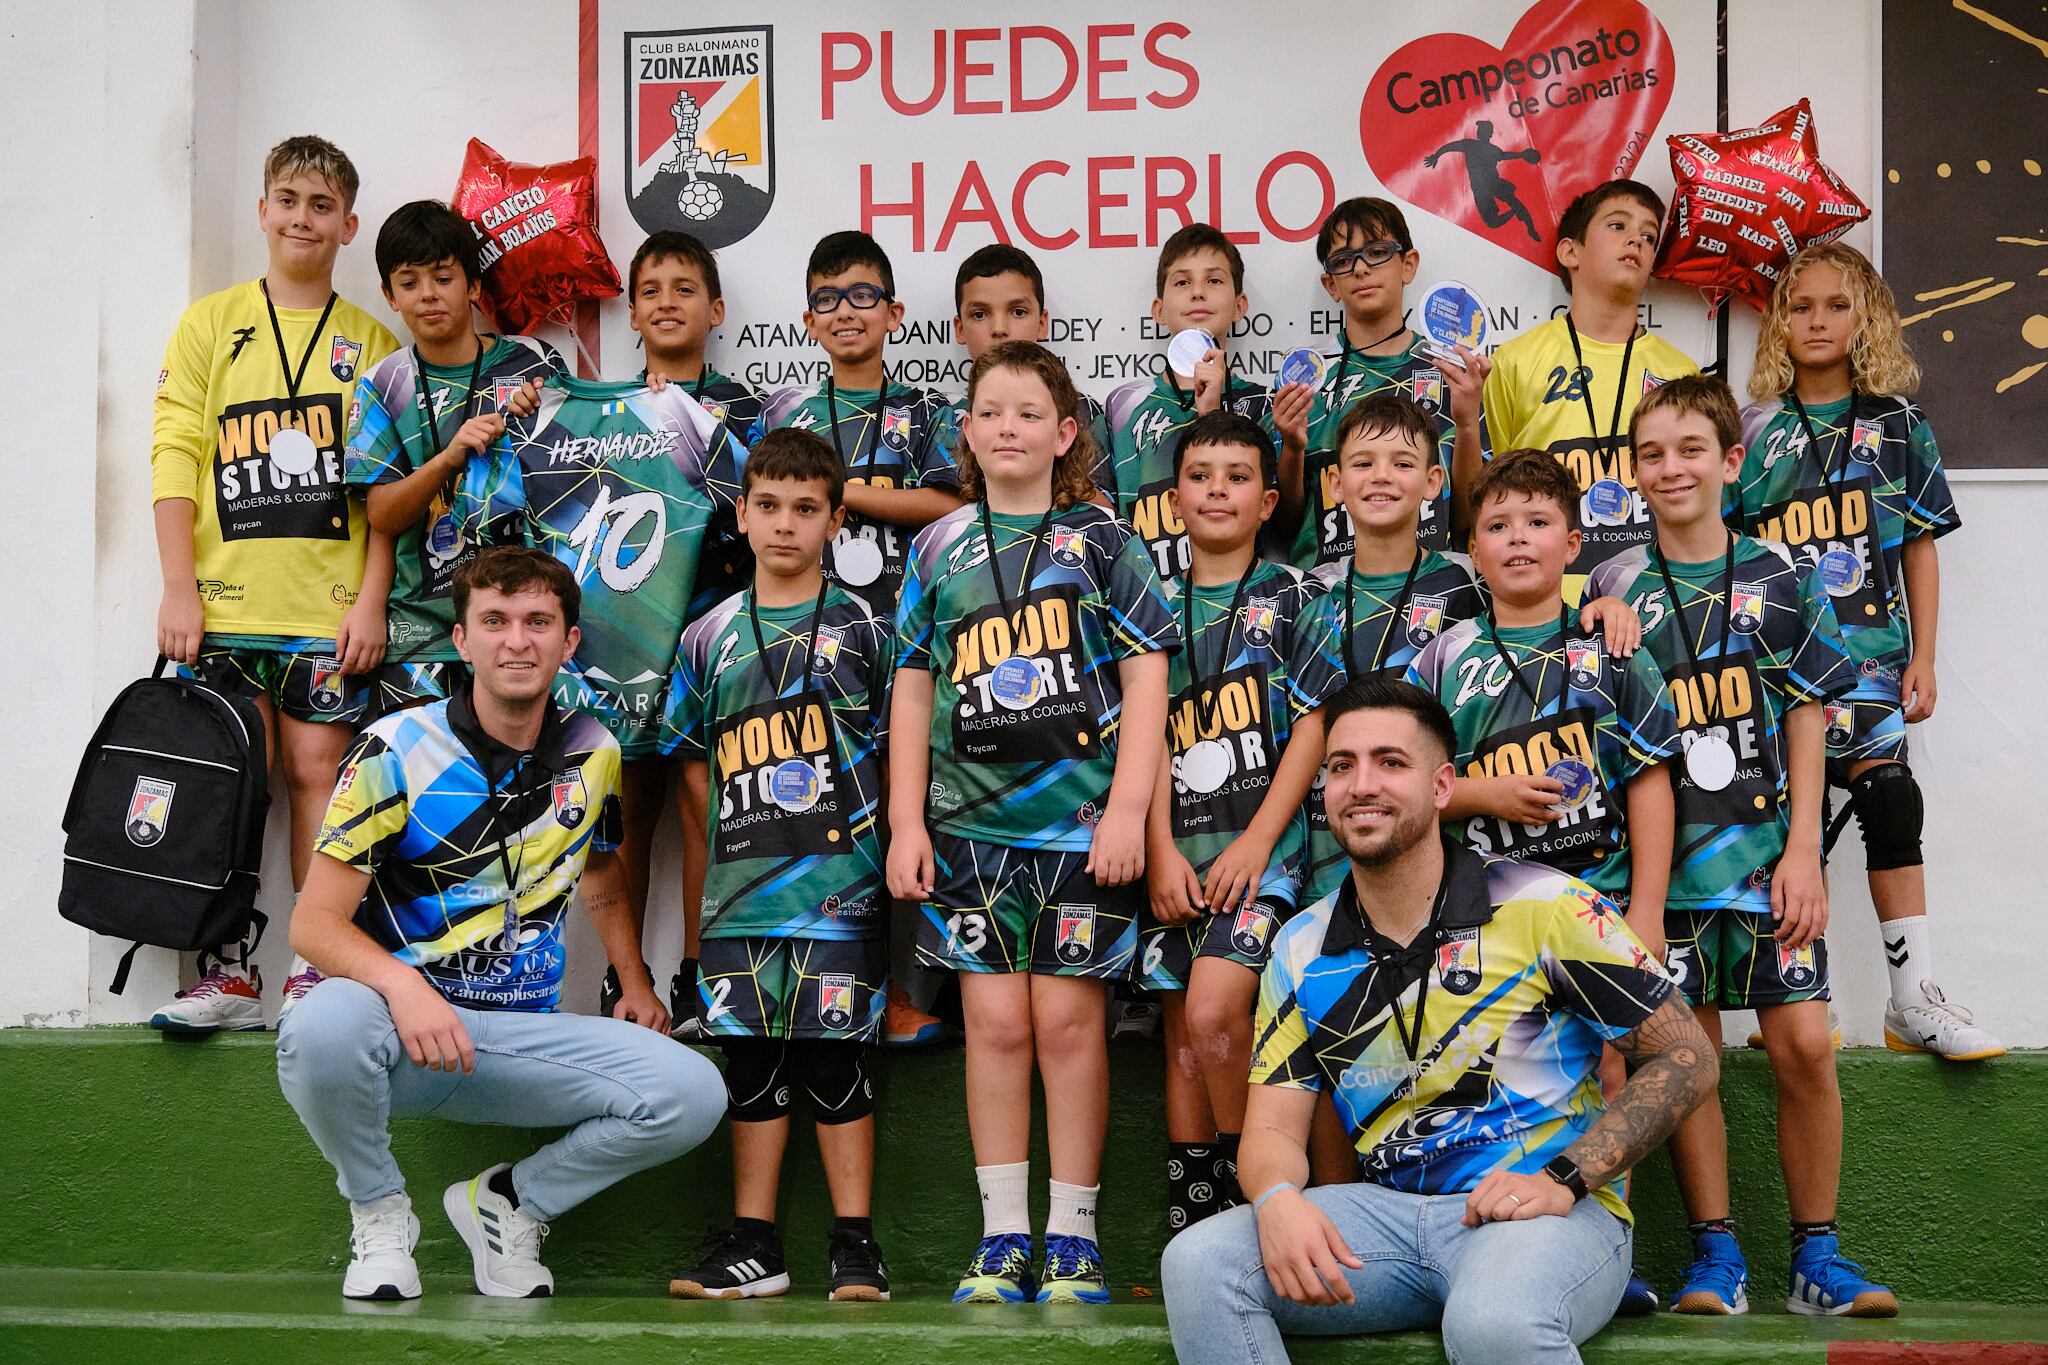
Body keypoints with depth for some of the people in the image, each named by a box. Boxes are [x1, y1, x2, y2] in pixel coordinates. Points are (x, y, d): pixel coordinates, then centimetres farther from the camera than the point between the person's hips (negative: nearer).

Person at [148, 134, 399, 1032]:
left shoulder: (374, 344, 11)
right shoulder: (211, 324, 10)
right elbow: (175, 457, 3)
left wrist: (371, 601, -4)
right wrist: (179, 588, -6)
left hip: (330, 611, 0)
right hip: (225, 604, 0)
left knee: (318, 771, -2)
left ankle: (317, 969, 4)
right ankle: (227, 972, 5)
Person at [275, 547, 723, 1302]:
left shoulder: (594, 756, 8)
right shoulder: (396, 751, -7)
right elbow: (314, 923, -10)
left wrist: (637, 987, 10)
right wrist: (402, 984, -29)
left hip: (525, 1036, 4)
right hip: (399, 1020, -3)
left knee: (691, 1094, -20)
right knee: (323, 1028, -39)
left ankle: (507, 1202, 7)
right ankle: (379, 1210, -6)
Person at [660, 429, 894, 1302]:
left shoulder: (862, 630, 3)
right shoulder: (710, 637, 10)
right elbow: (694, 762, 16)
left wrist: (886, 843, -3)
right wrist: (738, 835, 7)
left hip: (839, 890, -3)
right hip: (741, 892, 3)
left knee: (837, 1059, 0)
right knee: (752, 1064, 7)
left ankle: (854, 1244, 7)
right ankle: (753, 1243, 14)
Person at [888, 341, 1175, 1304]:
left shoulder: (1101, 540, 4)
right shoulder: (939, 549, 11)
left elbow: (1146, 675, 1)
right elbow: (914, 688, 12)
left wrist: (1127, 809, -8)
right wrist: (905, 823, 5)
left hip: (1082, 817, -2)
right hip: (970, 822, 2)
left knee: (1068, 1017, 0)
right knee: (995, 1019, 2)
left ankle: (1073, 1238, 9)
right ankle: (1003, 1236, 9)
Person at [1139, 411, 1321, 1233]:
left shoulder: (1294, 596, 5)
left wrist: (1257, 841, -11)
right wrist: (1162, 853, -4)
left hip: (1261, 842, -4)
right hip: (1176, 851, 4)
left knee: (1213, 1010, -21)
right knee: (1182, 1038, 4)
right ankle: (1190, 1238, 9)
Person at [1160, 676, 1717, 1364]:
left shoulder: (1544, 907, -5)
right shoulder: (1301, 952, 9)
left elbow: (1688, 1059, -2)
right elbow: (1274, 1126, 7)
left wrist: (1564, 1179, -14)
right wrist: (1277, 1199, -18)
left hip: (1546, 1211, -4)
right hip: (1389, 1212, 4)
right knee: (1197, 1263, -21)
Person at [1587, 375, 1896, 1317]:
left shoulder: (1780, 576, 4)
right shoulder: (1617, 587, 3)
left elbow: (1807, 717, 4)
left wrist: (1803, 850, -4)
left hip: (1770, 848, 0)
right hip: (1666, 851, 0)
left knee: (1805, 1045, -5)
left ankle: (1816, 1257, 8)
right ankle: (1715, 1256, 12)